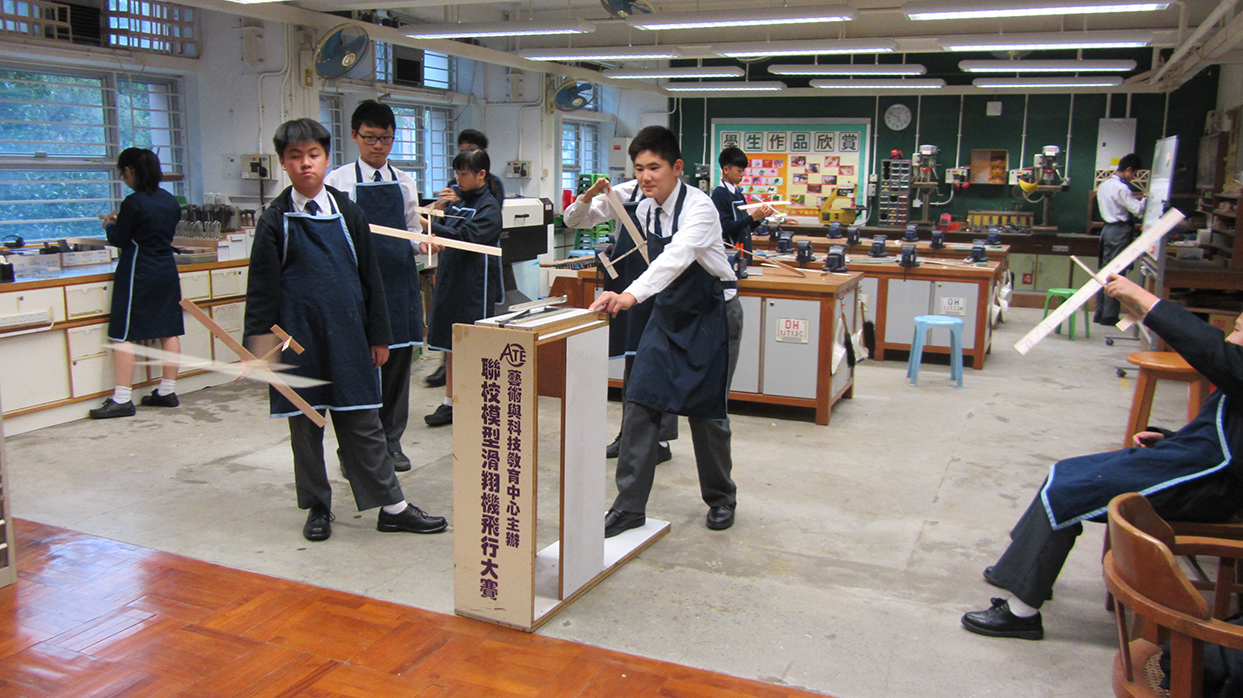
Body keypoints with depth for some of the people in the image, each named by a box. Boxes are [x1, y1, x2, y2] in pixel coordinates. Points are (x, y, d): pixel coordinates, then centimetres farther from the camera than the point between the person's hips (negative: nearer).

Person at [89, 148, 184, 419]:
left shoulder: (133, 203, -14)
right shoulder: (170, 200, 7)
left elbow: (119, 240, -7)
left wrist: (110, 225, 15)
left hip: (138, 274, -7)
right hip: (167, 272, 7)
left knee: (124, 336, -2)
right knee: (169, 332, 9)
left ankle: (122, 399, -3)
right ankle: (167, 391, 15)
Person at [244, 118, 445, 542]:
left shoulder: (348, 213, 5)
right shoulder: (275, 221, 1)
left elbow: (370, 279, 8)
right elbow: (262, 290, 1)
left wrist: (379, 336, 7)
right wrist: (258, 343, -6)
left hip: (347, 337, 1)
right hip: (298, 339, 0)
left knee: (363, 424, 5)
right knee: (304, 426, 9)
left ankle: (392, 506, 12)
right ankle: (317, 508, 24)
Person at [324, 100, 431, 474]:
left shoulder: (405, 182, 11)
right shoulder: (338, 181, 1)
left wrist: (422, 243, -6)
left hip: (399, 278, 4)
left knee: (398, 359, 7)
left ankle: (391, 442, 20)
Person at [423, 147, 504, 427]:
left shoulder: (489, 207, -9)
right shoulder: (456, 196, 11)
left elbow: (466, 237, -21)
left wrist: (430, 225, -25)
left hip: (475, 285, -7)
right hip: (450, 278, 7)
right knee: (451, 343, 11)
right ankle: (449, 403, 19)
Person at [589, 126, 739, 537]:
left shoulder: (698, 206, -21)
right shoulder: (644, 209, 1)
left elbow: (678, 255, -40)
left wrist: (632, 294, -54)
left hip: (709, 314, -6)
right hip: (667, 313, 6)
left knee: (705, 410, 2)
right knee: (640, 403, -5)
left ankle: (720, 498, 26)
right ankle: (629, 507, 1)